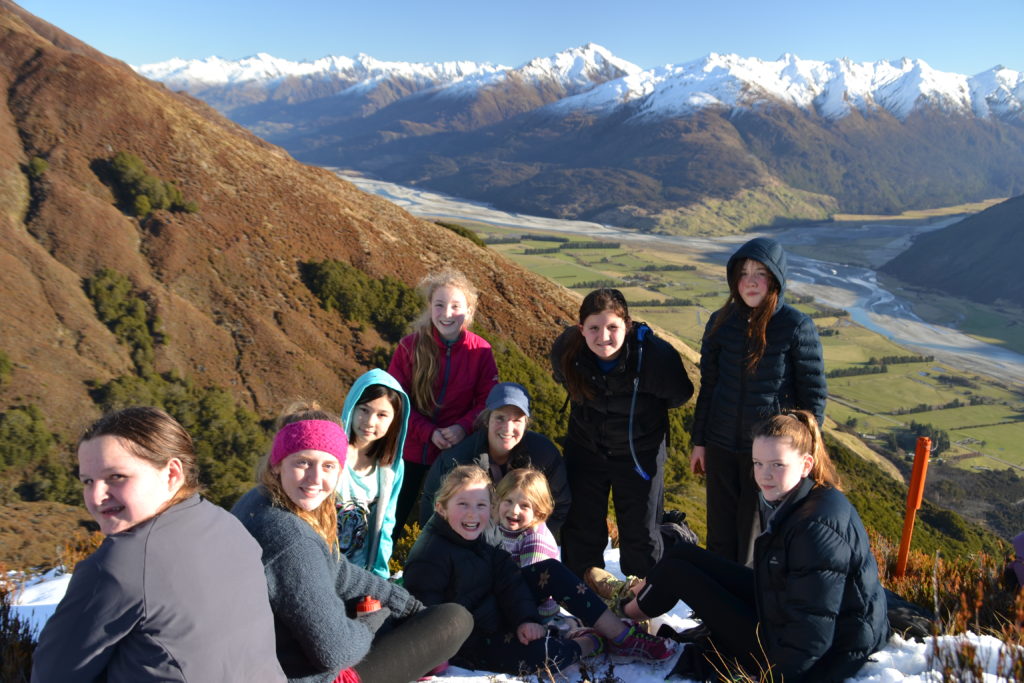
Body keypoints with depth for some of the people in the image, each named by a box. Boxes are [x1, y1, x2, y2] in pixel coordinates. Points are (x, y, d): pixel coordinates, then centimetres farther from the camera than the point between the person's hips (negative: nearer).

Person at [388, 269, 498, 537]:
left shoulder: (480, 351, -10)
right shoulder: (410, 346, -12)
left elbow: (487, 401, -6)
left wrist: (463, 427, -24)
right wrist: (429, 432, -21)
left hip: (456, 453, 0)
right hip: (410, 450, 0)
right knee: (393, 519, 15)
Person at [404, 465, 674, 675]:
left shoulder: (479, 537, 1)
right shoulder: (429, 556, -24)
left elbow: (508, 580, -4)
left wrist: (525, 619, -16)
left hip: (495, 613, 9)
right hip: (464, 642, -9)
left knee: (552, 571, -4)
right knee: (540, 653, -31)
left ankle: (622, 635, -4)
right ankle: (593, 643, 2)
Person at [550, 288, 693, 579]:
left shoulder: (656, 355, -30)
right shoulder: (566, 350, -21)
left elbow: (680, 395, -7)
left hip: (640, 454, -2)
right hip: (585, 449, 3)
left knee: (640, 533, 9)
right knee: (580, 528, 12)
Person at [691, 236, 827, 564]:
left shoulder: (797, 327, -11)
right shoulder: (721, 322, 1)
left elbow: (814, 395, -6)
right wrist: (699, 441, 10)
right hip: (721, 447, 4)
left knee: (755, 536, 8)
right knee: (720, 536, 15)